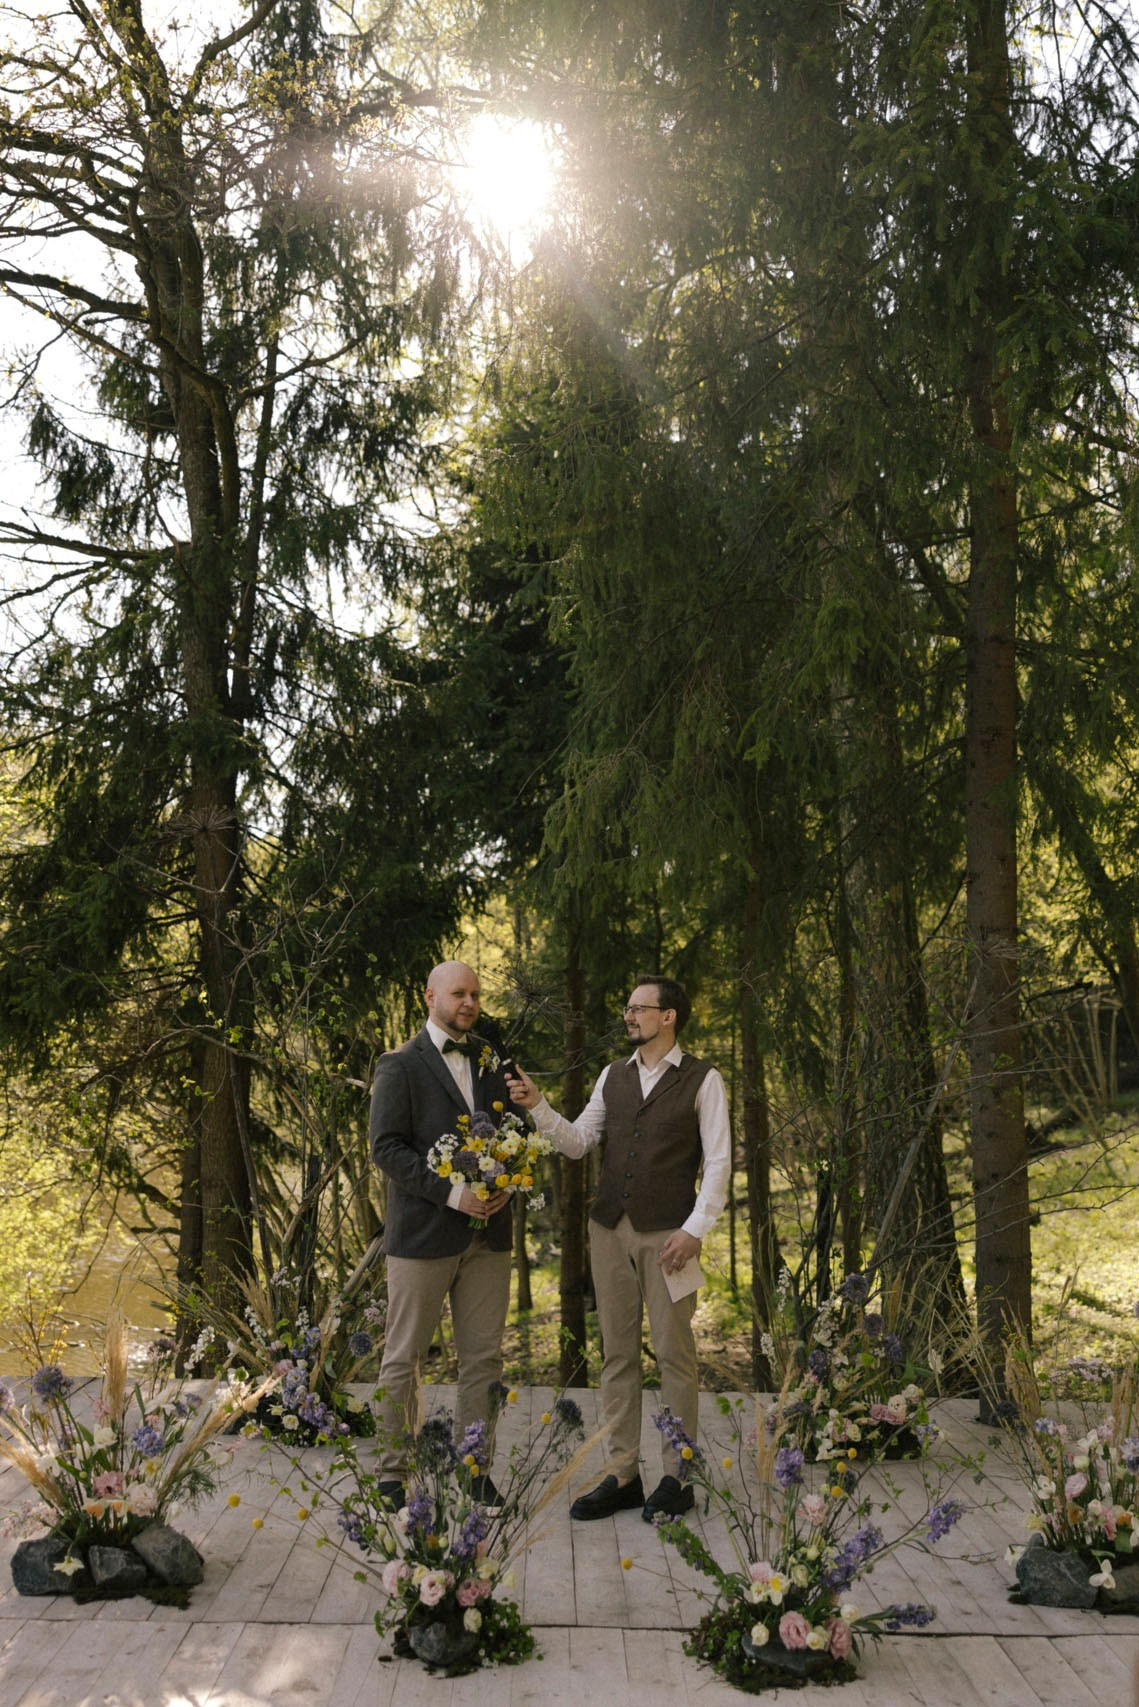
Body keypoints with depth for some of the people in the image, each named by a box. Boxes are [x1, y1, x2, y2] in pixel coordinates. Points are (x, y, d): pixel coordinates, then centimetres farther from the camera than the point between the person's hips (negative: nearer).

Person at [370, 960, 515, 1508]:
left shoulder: (492, 1062, 13)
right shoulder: (401, 1066, -4)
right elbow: (385, 1146, -11)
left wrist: (507, 1184, -2)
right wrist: (448, 1191, -18)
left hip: (487, 1232, 5)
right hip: (422, 1233, -5)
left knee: (483, 1359, 8)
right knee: (403, 1358, 4)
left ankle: (476, 1468, 19)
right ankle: (392, 1473, 15)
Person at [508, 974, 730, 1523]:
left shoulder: (702, 1080, -3)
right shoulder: (612, 1077, 11)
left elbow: (718, 1162, -5)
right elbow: (578, 1142, 10)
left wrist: (694, 1229, -12)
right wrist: (537, 1106, -5)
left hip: (668, 1234, -5)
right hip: (609, 1230, 5)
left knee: (674, 1354, 2)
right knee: (617, 1353, 8)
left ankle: (677, 1477, 12)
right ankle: (622, 1475, 15)